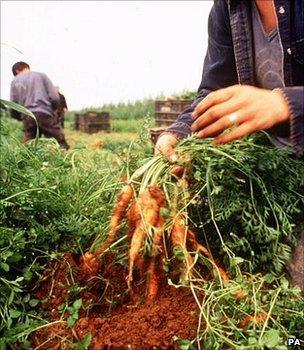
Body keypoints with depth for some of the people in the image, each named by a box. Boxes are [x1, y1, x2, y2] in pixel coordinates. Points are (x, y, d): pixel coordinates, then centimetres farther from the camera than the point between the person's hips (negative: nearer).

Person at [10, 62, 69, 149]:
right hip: (45, 115, -2)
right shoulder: (41, 75, 13)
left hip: (27, 119, 3)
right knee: (62, 146, -2)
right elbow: (55, 98, 2)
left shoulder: (14, 82, 17)